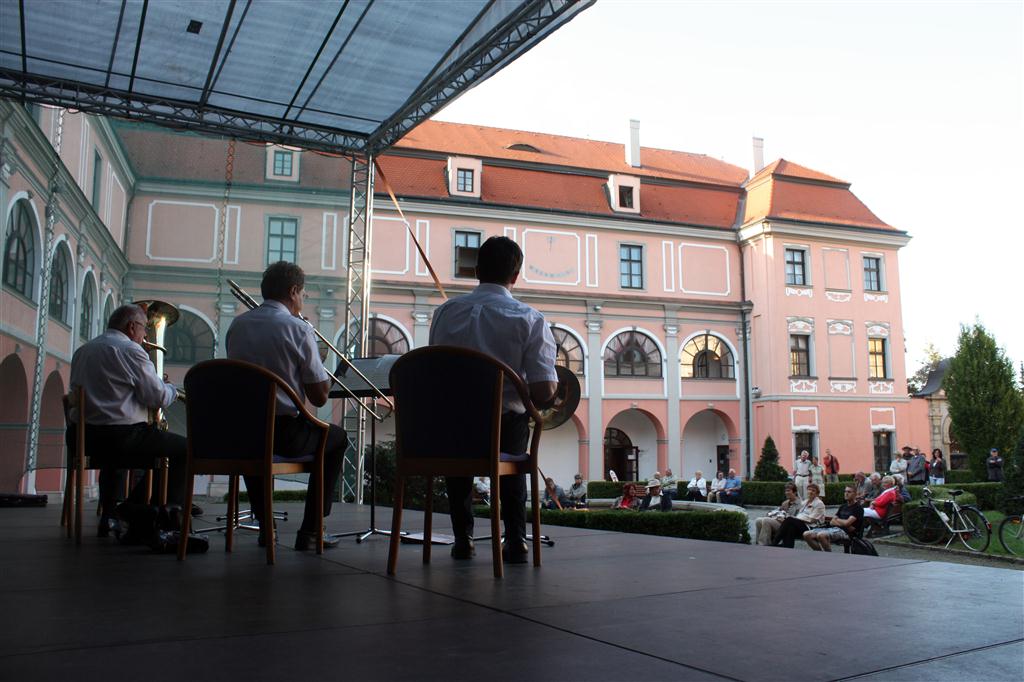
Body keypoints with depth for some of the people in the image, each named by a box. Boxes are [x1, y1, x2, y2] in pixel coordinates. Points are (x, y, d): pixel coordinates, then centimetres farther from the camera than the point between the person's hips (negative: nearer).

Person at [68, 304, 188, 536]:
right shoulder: (130, 350, -8)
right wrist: (171, 387, 13)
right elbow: (159, 398, -11)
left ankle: (109, 518, 34)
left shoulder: (81, 352, 16)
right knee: (184, 449, 0)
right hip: (120, 435, -8)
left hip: (81, 437, 9)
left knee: (112, 453, 39)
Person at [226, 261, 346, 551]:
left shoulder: (236, 326, 6)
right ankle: (310, 532, 16)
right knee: (337, 438, 22)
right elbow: (319, 397, -10)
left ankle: (265, 525, 32)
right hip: (284, 433, -5)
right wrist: (322, 372, 10)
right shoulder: (298, 329, -11)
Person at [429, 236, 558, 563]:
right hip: (506, 430, -1)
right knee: (512, 455, 35)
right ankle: (515, 539, 23)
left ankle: (462, 537, 33)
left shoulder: (445, 312, 0)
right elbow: (544, 394, -13)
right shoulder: (529, 319, -7)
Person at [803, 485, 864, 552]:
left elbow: (847, 523, -13)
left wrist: (837, 520, 7)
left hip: (845, 532, -8)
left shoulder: (858, 508, -1)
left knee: (821, 535, -36)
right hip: (834, 528, 8)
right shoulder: (843, 506, 23)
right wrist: (842, 523, -5)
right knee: (807, 535, -11)